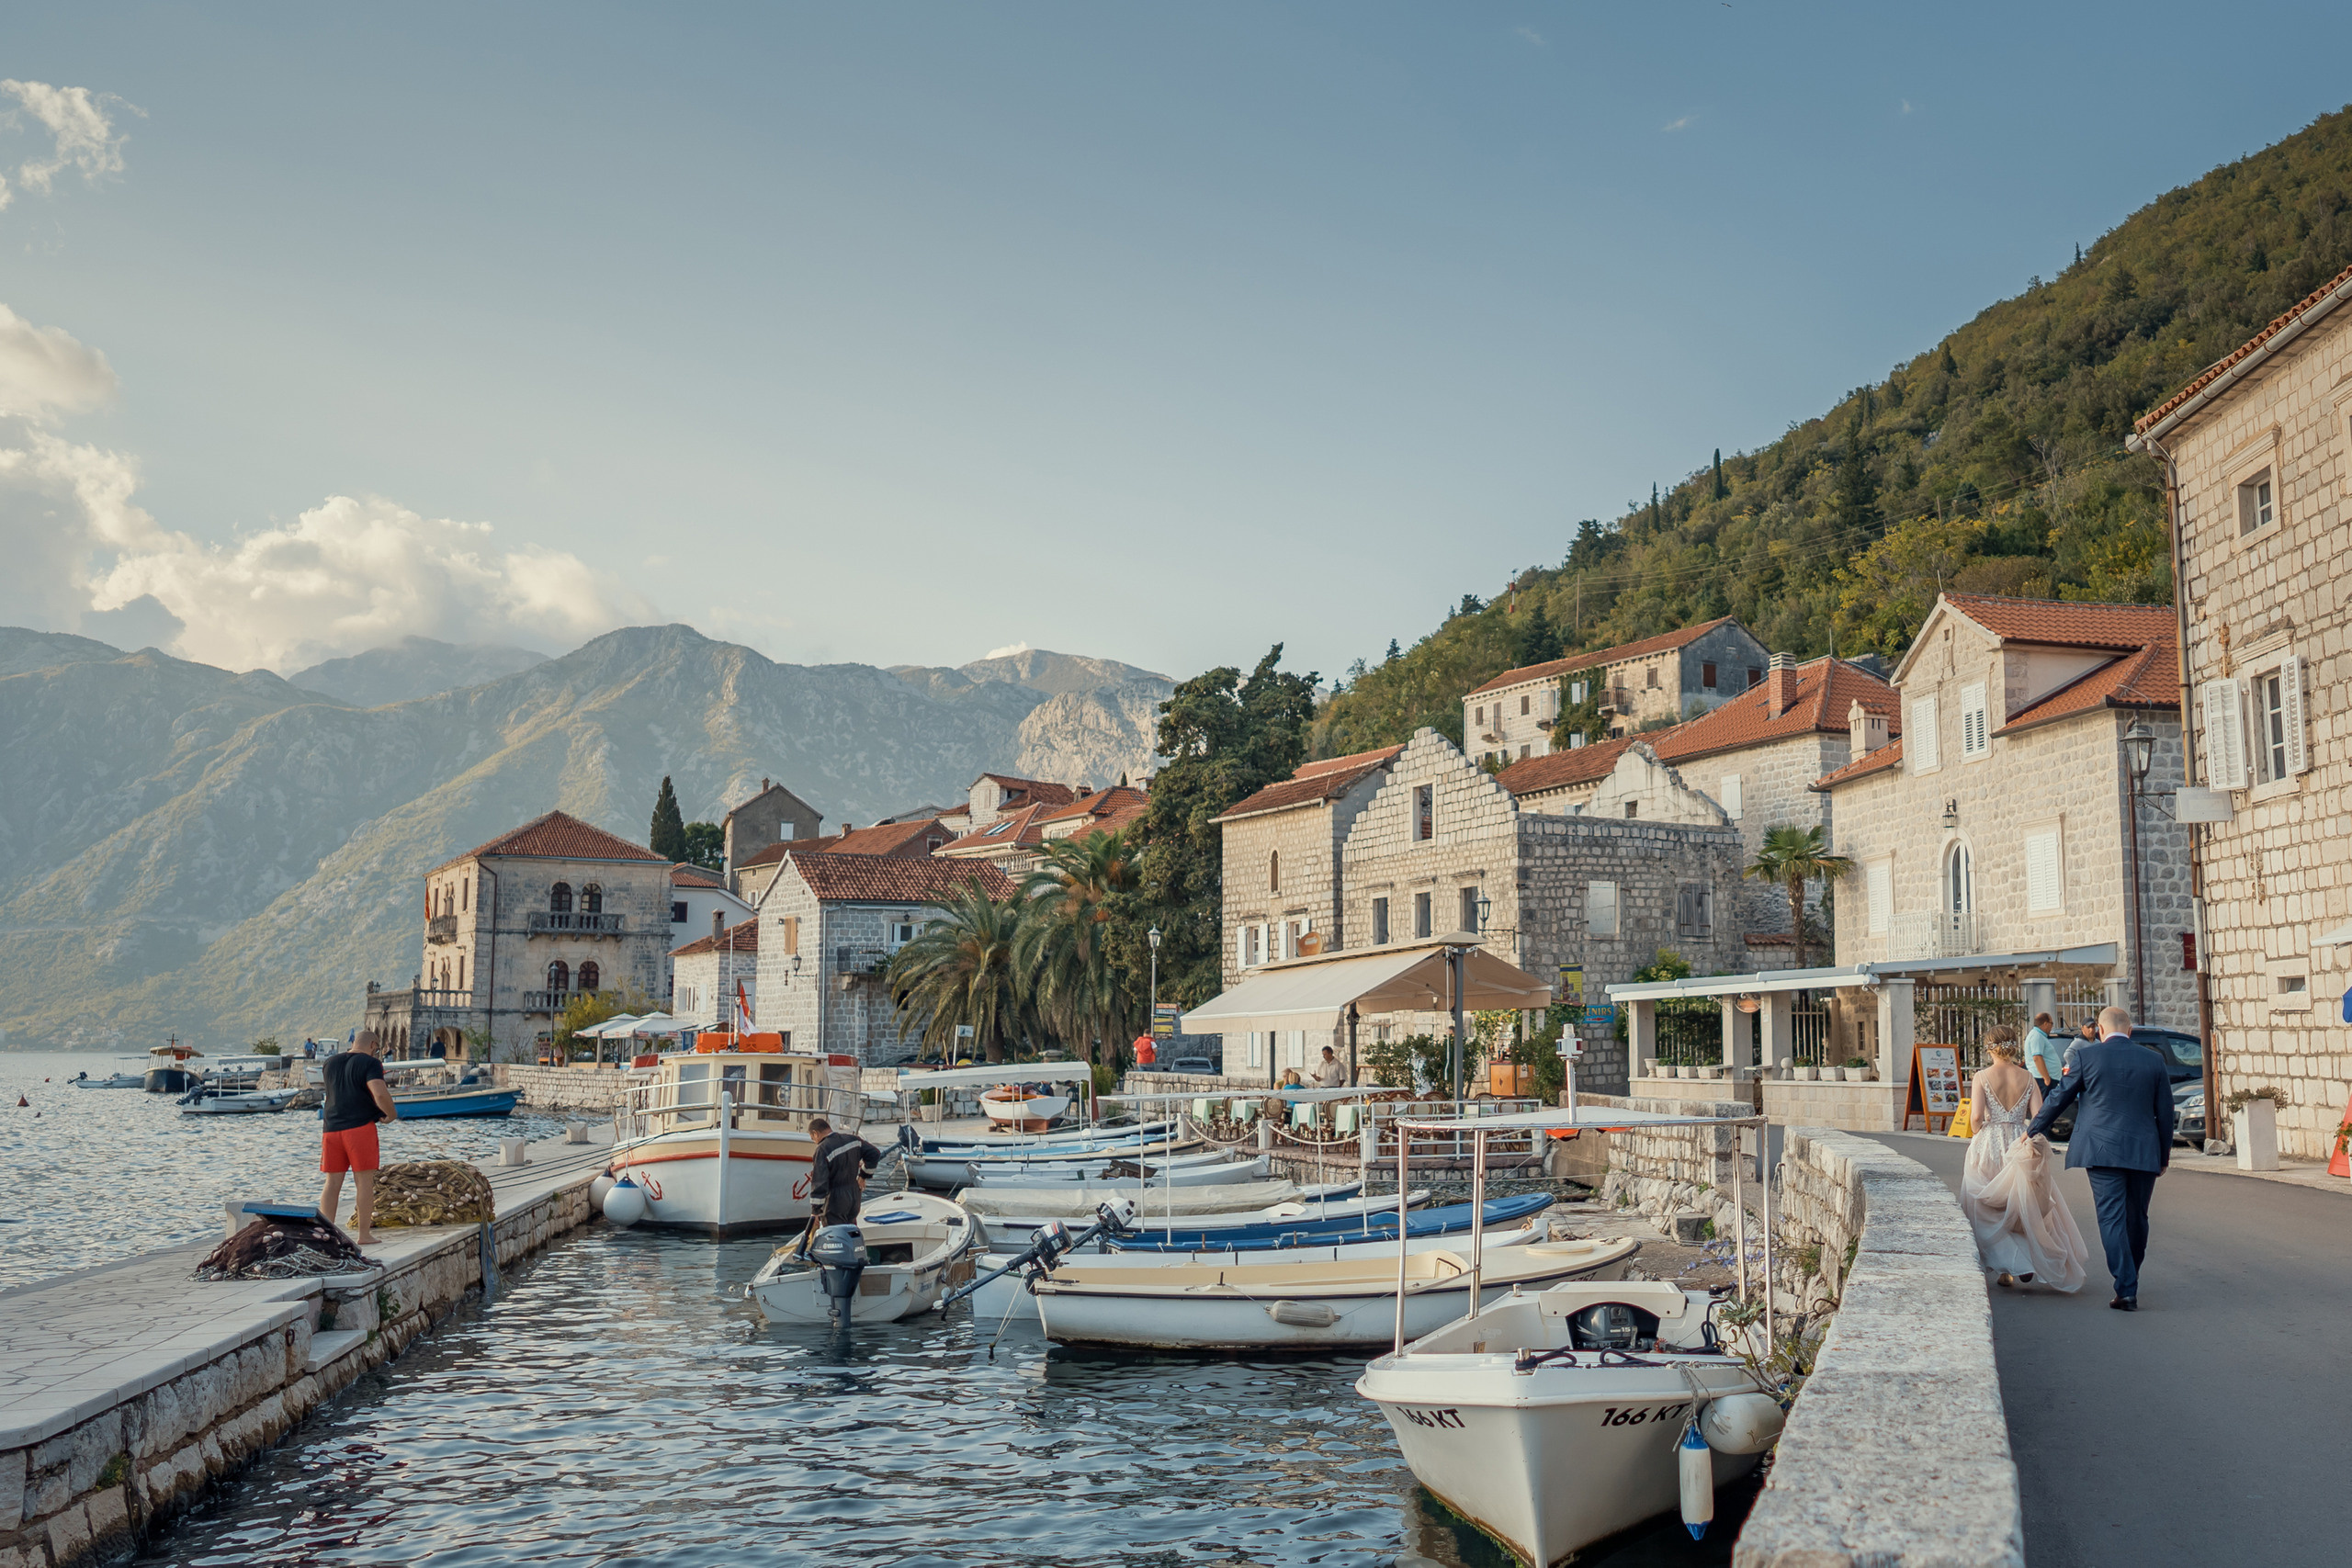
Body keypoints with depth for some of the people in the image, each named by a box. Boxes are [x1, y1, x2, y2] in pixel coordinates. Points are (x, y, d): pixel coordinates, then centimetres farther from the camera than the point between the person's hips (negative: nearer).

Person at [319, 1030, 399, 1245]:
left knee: (332, 1183, 10)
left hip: (332, 1128, 6)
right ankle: (364, 1234, 1)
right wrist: (392, 1115, -5)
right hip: (360, 1126, -6)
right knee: (365, 1182, 0)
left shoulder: (330, 1063, 15)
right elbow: (380, 1093, -20)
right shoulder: (370, 1063, -6)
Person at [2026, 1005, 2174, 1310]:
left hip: (2102, 1150, -3)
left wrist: (2035, 1129, 21)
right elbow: (2165, 1112, 10)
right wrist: (2164, 1156, 20)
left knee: (2112, 1219, -4)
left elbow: (2060, 1097, 6)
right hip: (2144, 1152, 3)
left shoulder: (2087, 1055, -1)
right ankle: (2129, 1279, 29)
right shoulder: (2154, 1060, 6)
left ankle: (2126, 1290, -12)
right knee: (2137, 1219, 15)